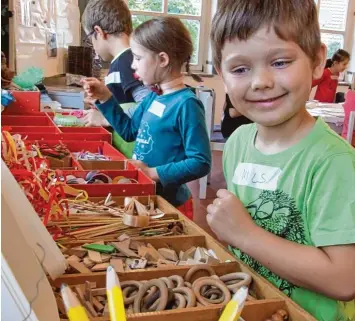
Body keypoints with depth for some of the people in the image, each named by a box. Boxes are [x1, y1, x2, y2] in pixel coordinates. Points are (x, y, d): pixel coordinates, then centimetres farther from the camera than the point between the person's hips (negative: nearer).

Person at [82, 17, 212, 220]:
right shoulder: (153, 97, 2)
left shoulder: (186, 104, -22)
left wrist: (153, 173, -25)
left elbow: (201, 163, -24)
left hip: (168, 203, -8)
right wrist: (105, 98, 7)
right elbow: (129, 131, 16)